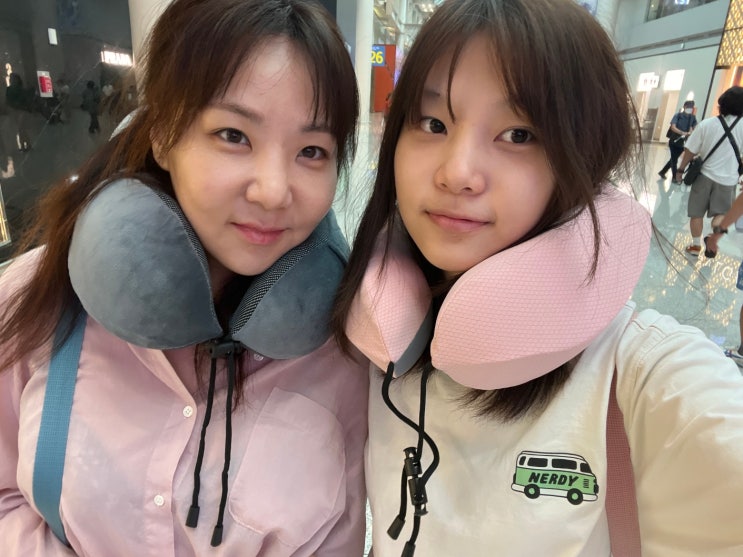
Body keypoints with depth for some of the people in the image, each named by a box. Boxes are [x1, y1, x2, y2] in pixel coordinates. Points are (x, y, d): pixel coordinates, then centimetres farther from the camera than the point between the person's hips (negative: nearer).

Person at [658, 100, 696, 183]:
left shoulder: (693, 118, 4)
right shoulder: (678, 115, -7)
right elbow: (673, 127, -18)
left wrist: (691, 133, -28)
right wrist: (683, 133, -32)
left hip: (683, 143, 5)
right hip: (674, 141, -4)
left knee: (674, 159, 12)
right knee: (674, 159, 0)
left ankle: (662, 172, 28)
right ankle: (674, 177, 8)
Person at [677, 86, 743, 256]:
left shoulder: (706, 123, -8)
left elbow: (690, 151, -6)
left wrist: (681, 169, 7)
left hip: (705, 175, 0)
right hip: (728, 179, 0)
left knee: (697, 213, 12)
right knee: (720, 213, 18)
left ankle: (696, 245, 19)